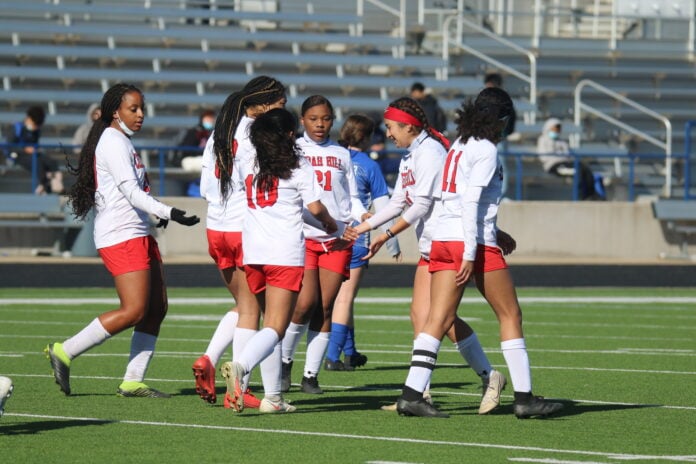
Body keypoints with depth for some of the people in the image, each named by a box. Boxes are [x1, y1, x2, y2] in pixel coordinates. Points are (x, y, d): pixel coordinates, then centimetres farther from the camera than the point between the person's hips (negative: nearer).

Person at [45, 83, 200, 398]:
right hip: (121, 237, -11)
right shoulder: (113, 142, -12)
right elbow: (130, 191, -22)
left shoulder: (122, 142, 19)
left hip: (138, 235, 11)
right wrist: (168, 213, -30)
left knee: (157, 307, 5)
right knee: (134, 311, -15)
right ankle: (65, 352, -8)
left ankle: (133, 380, 5)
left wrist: (158, 213, 22)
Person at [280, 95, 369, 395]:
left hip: (337, 239, 3)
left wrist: (362, 215, -4)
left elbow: (351, 198, 16)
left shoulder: (341, 155, 15)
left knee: (325, 308, -2)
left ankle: (311, 375, 4)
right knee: (306, 303, -15)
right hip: (303, 236, -3)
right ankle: (284, 362, 6)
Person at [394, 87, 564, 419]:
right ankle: (523, 398, 5)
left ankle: (412, 394, -9)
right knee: (510, 315, 4)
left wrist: (494, 233, 27)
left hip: (442, 238, 8)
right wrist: (470, 254, -19)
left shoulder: (460, 145, 17)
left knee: (439, 319, 2)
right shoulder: (486, 150, -8)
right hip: (474, 241, -8)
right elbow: (471, 202, -17)